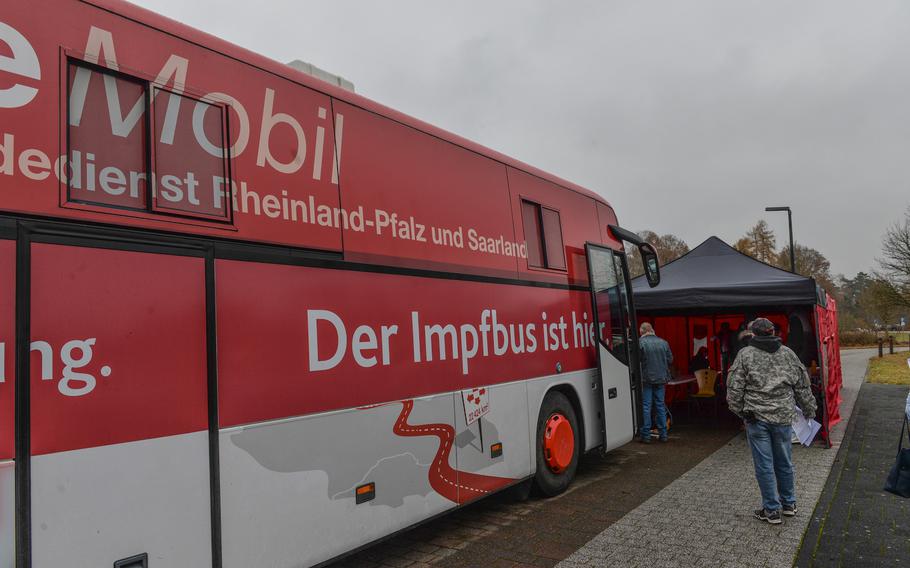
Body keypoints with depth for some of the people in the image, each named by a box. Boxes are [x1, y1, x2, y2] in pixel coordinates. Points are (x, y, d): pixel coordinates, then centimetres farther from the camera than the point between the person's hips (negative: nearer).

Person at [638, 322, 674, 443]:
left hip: (646, 379, -4)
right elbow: (670, 359, 9)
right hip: (661, 379, 4)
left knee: (646, 407, 2)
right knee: (660, 406, 13)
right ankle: (663, 434, 18)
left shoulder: (640, 343, -11)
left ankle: (646, 435, 3)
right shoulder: (663, 342, 4)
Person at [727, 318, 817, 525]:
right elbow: (802, 386, 10)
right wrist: (809, 410, 22)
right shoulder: (788, 354, 5)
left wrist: (738, 411, 9)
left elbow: (735, 389, -6)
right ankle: (788, 504, 32)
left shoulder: (745, 355, -6)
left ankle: (772, 510, 13)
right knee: (784, 463, 18)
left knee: (764, 465, 5)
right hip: (783, 416, 4)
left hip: (756, 417, -4)